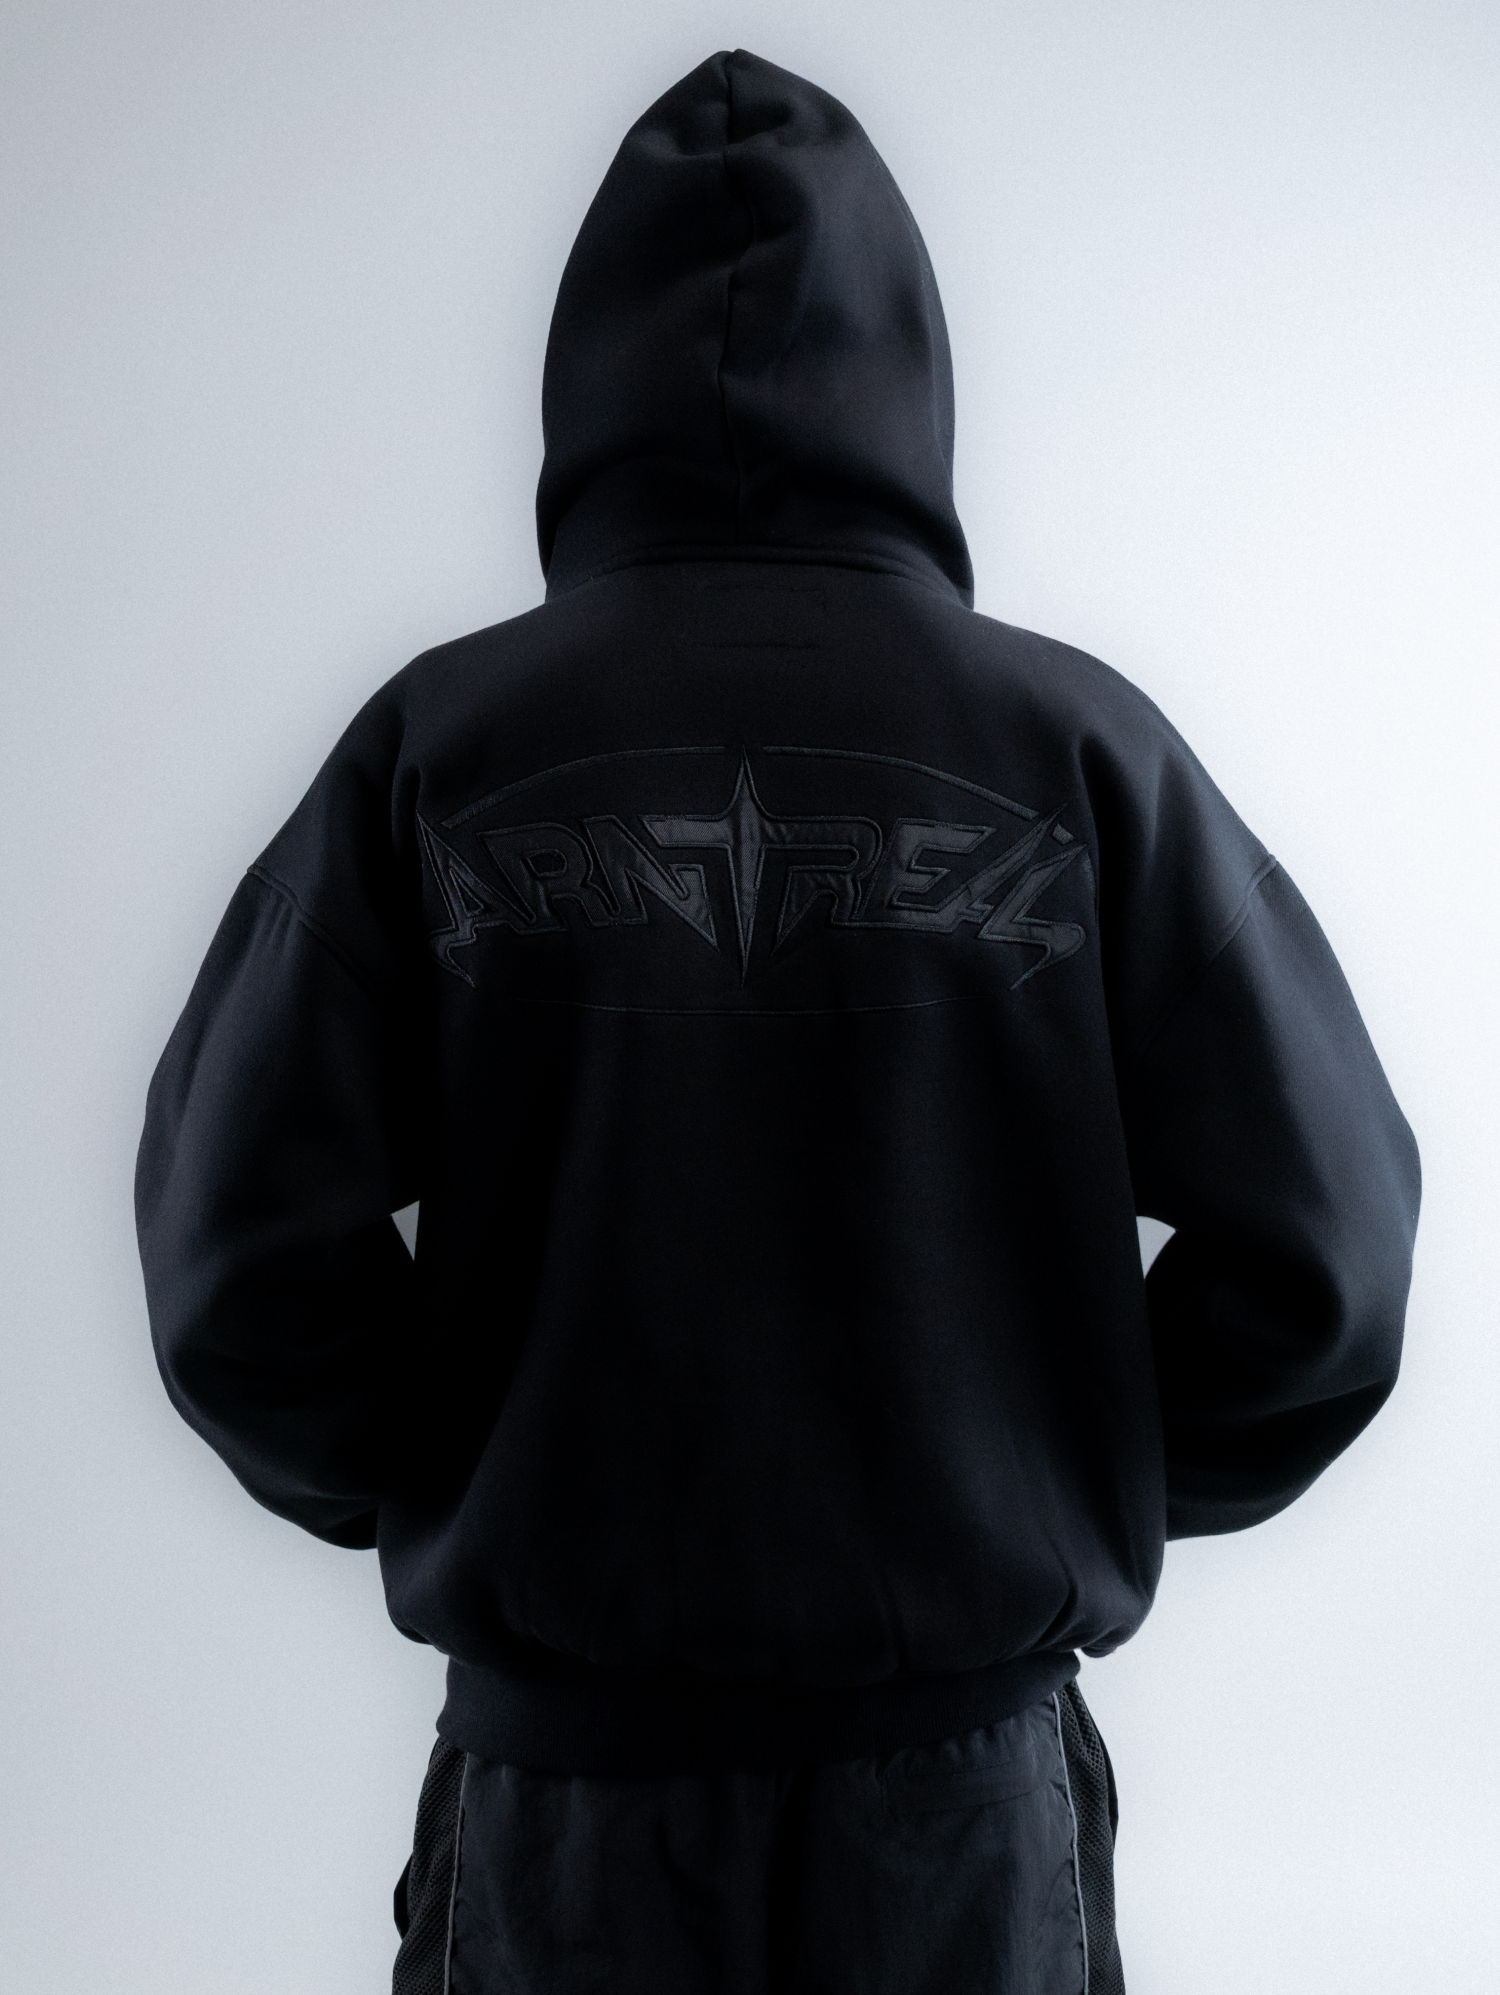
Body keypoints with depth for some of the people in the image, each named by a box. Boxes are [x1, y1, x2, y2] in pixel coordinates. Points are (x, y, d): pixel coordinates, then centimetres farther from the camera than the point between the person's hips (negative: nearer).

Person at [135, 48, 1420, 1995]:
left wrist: (432, 1503, 4)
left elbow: (236, 1253, -13)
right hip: (969, 1771, 1)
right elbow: (1326, 1237, -10)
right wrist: (1097, 1497, 6)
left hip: (568, 1771, 0)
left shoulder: (434, 749, -9)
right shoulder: (1077, 742, -9)